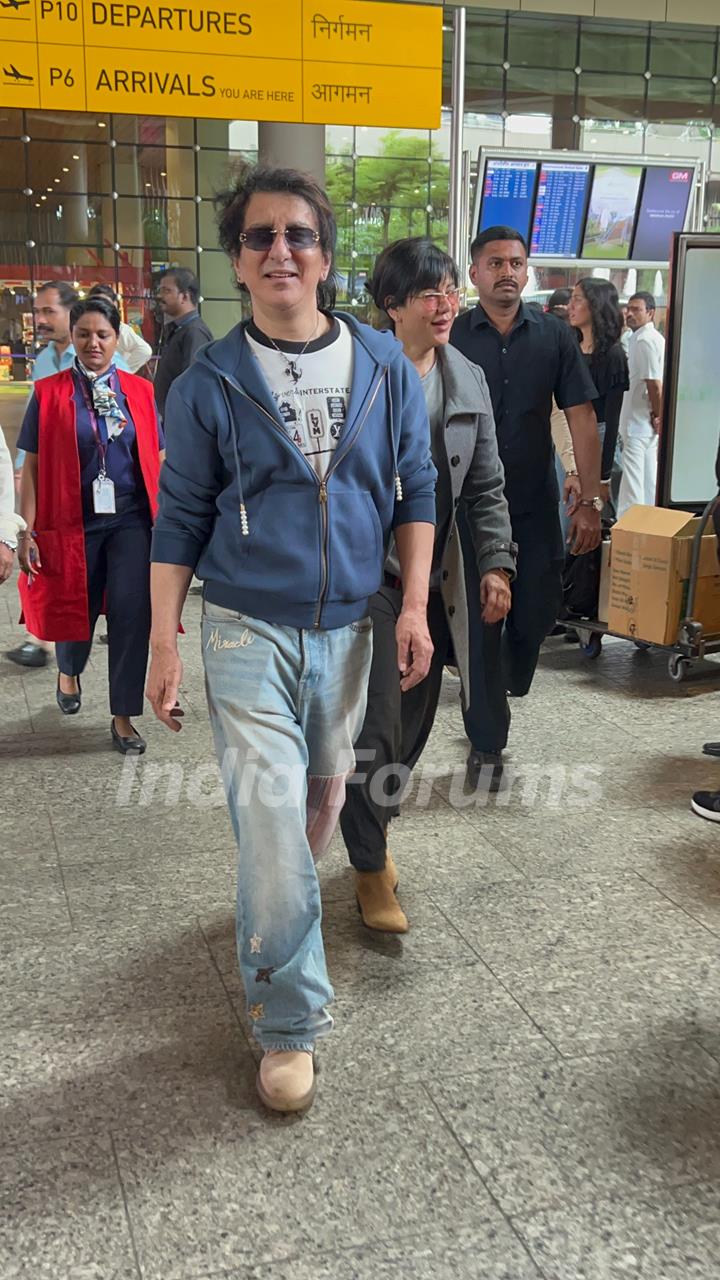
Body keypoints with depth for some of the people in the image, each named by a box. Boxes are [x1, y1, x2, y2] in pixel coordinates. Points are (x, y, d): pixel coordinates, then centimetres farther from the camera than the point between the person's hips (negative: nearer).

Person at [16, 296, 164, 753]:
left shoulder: (139, 391, 5)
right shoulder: (49, 393, 1)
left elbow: (157, 460, 8)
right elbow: (32, 466, 0)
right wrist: (28, 531, -6)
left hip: (132, 520, 1)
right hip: (72, 522, 0)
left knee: (132, 615, -5)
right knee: (74, 610, 11)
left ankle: (124, 717, 9)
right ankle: (69, 672, 46)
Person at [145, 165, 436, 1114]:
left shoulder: (387, 368, 2)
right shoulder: (209, 384, -3)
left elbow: (415, 493, 6)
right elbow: (180, 521, 0)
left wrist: (415, 608, -2)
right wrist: (163, 645, -3)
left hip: (349, 628, 3)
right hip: (249, 632, -3)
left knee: (324, 798, 16)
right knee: (270, 823, -7)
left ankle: (273, 921, 44)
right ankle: (290, 1024, 8)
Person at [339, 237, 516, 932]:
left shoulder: (469, 380, 8)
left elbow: (485, 485, 12)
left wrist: (496, 562, 3)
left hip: (435, 577, 6)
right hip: (366, 572, -6)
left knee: (414, 724, 14)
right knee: (374, 730, -5)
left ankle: (372, 827, 39)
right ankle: (372, 870, 14)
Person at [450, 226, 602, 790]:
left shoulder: (554, 336, 2)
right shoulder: (451, 337, -2)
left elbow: (582, 419, 0)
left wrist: (591, 501, -7)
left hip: (537, 504, 2)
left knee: (538, 611, 9)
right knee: (480, 621, 2)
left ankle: (505, 683, 42)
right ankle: (487, 742, 14)